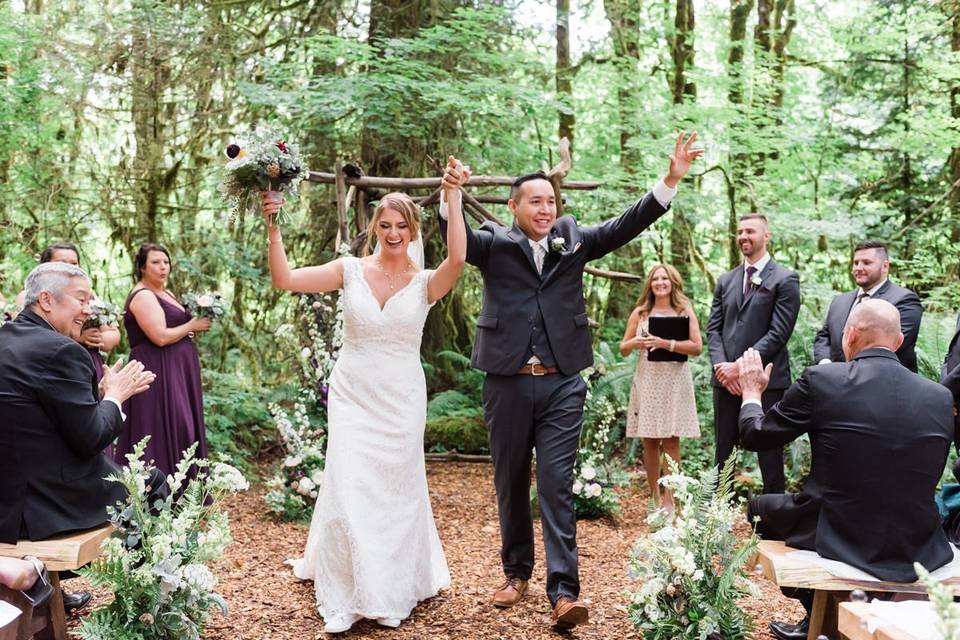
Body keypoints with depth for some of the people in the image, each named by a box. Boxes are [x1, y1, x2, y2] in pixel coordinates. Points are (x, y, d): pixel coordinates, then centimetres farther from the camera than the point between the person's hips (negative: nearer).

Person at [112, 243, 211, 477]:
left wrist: (195, 326, 3)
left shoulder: (166, 293, 16)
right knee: (163, 431, -8)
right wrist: (192, 325, -9)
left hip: (176, 372, 10)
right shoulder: (143, 296, -13)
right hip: (158, 373, -10)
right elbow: (161, 337, -22)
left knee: (180, 429, 10)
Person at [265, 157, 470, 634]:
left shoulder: (425, 283, -5)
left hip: (401, 402, 0)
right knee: (350, 490, -2)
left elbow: (457, 259, -26)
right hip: (352, 397, 0)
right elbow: (284, 279, -8)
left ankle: (399, 583, 34)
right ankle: (350, 595, 16)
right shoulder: (350, 270, -2)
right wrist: (273, 228, -17)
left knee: (396, 492, 12)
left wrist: (453, 197, -30)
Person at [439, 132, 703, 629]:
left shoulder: (572, 239, 7)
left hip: (562, 385, 0)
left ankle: (564, 591, -1)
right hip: (507, 383, 0)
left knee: (557, 485, -3)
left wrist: (670, 181, -11)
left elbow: (625, 226, 0)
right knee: (511, 484, 12)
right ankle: (517, 572, 30)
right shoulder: (493, 243, 2)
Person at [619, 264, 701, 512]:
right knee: (649, 442, 3)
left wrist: (666, 344, -15)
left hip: (674, 380, -2)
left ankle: (669, 500, -2)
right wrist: (634, 343, -10)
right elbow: (623, 349, 12)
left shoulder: (685, 311, 5)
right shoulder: (640, 313, 10)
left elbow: (697, 347, -4)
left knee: (671, 441, -5)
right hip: (646, 380, 2)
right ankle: (655, 497, 13)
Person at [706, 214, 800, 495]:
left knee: (770, 456, 2)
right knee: (723, 454, 9)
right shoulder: (726, 280, 16)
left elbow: (778, 333, -10)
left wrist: (740, 366, -15)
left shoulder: (785, 280, -2)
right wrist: (721, 366, -6)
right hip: (726, 380, 5)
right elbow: (713, 328, 10)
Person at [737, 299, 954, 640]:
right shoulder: (941, 398, -2)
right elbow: (927, 477, 11)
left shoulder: (821, 380, -14)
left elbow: (755, 436, -2)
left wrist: (751, 393, 18)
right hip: (919, 549, 5)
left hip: (840, 538, -4)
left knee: (761, 507, 25)